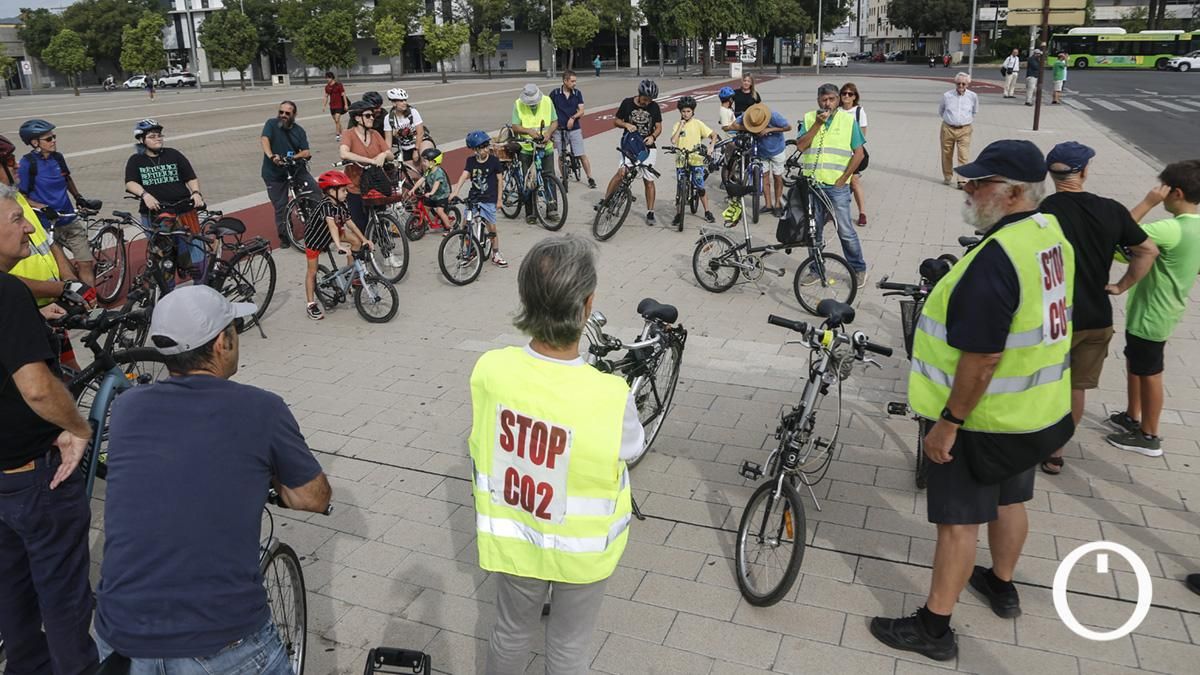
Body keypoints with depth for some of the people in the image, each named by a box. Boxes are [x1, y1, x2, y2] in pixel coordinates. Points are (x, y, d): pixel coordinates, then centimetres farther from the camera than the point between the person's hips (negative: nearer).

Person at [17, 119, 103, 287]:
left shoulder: (58, 157, 4)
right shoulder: (27, 163, -11)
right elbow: (21, 197, -10)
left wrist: (80, 198, 15)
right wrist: (45, 208, -21)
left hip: (70, 221, 4)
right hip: (47, 225, -4)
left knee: (87, 263, -3)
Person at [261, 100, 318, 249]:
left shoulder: (299, 130, 5)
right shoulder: (272, 124, -3)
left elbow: (306, 152, -4)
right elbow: (264, 139, -22)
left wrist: (293, 157, -25)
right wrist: (271, 156, -41)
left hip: (295, 168, 2)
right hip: (274, 173, -2)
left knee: (315, 190, -16)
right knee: (280, 207, 2)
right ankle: (284, 237, 18)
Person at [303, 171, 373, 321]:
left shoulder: (342, 205, -12)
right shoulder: (326, 205, -36)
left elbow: (349, 223, -5)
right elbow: (332, 225, -50)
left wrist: (364, 239, -8)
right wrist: (339, 246, -62)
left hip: (329, 235, 7)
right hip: (314, 238, -7)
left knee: (356, 241, -5)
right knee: (312, 271, 1)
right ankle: (310, 304, 10)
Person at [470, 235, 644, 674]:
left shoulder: (489, 369, -23)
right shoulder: (611, 396, -32)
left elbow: (481, 450, -7)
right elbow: (632, 450, -10)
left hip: (512, 541, 3)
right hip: (582, 551, -2)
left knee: (512, 633, 29)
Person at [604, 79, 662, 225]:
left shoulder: (654, 107, -1)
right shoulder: (627, 103, -4)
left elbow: (659, 127, 5)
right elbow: (616, 121, 5)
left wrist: (652, 136, -16)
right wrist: (626, 124, -16)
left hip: (647, 147, 1)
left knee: (648, 180, 3)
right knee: (621, 172, -21)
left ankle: (650, 213, 12)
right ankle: (605, 201, -16)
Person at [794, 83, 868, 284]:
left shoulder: (848, 120, 0)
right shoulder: (809, 118, 6)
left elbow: (858, 153, -1)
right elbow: (800, 147, -6)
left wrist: (842, 179, -7)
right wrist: (817, 124, -13)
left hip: (836, 187, -3)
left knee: (846, 232, -1)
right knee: (813, 230, 11)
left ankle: (858, 269, 14)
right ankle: (816, 270, 24)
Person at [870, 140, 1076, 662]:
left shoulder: (996, 257, -29)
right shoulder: (1053, 234, 1)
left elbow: (982, 358, -29)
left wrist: (947, 422, -20)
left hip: (984, 418, -9)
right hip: (1036, 407, 9)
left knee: (959, 520, 2)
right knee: (1009, 500, 25)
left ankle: (933, 628, 15)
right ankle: (1002, 587, 45)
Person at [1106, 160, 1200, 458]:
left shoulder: (1172, 229, -28)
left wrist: (1148, 202, -21)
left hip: (1150, 314, -9)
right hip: (1159, 309, 9)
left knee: (1149, 373, 5)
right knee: (1134, 362, 23)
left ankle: (1149, 437, 21)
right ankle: (1133, 417, 39)